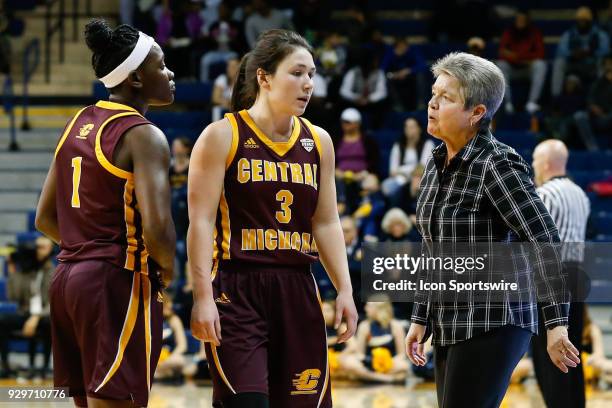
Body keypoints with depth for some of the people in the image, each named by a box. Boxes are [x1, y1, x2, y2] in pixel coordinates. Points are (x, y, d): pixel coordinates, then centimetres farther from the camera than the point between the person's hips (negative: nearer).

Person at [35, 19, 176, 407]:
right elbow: (157, 227, -22)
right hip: (119, 285, -9)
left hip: (68, 277, 9)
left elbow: (46, 219, 17)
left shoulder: (77, 125, 13)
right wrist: (167, 268, -4)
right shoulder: (144, 135, -12)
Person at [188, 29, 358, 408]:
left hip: (297, 291, 5)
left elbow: (326, 223, 16)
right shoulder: (222, 136, -4)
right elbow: (202, 221, -7)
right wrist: (203, 296, -16)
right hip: (236, 291, -5)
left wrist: (345, 290, 6)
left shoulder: (318, 142, 12)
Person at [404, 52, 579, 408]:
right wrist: (421, 319, 18)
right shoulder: (437, 164, 9)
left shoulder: (498, 165, -15)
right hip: (450, 326, 8)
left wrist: (557, 323, -24)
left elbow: (546, 242, -19)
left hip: (492, 325, -8)